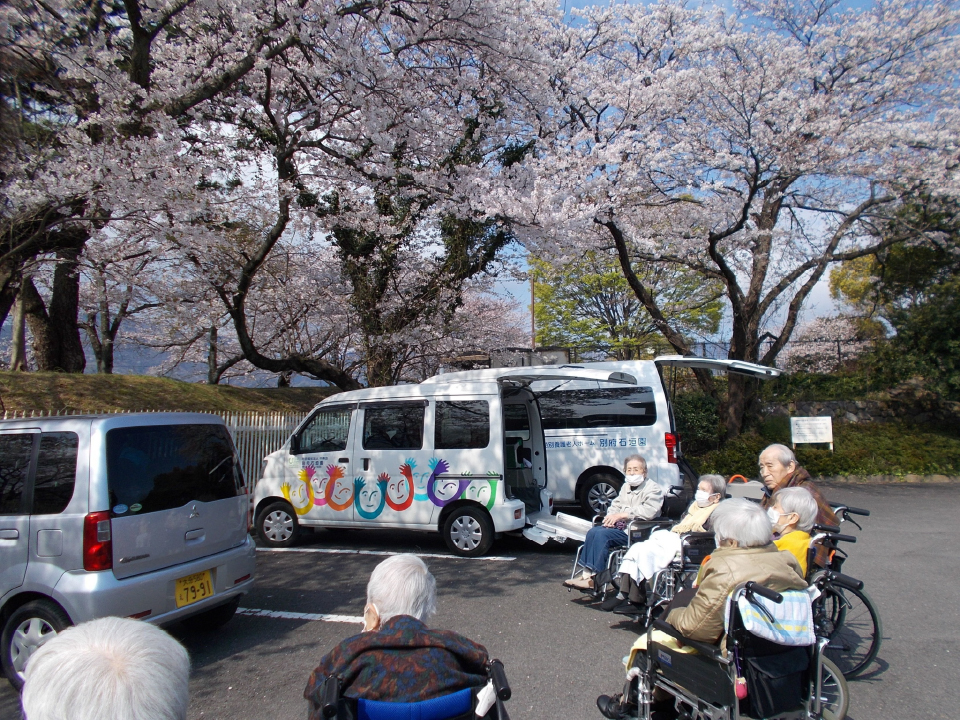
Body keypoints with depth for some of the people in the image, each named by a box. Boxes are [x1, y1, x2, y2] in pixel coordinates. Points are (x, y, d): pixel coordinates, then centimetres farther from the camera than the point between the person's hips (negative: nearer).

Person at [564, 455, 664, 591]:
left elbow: (648, 511, -20)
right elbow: (615, 505, 21)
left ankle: (594, 580, -25)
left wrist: (622, 515, -22)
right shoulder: (626, 487, 22)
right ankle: (587, 573, -21)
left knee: (602, 534, -27)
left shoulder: (653, 489, -3)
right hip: (621, 526, 7)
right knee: (593, 531, -20)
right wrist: (611, 517, -3)